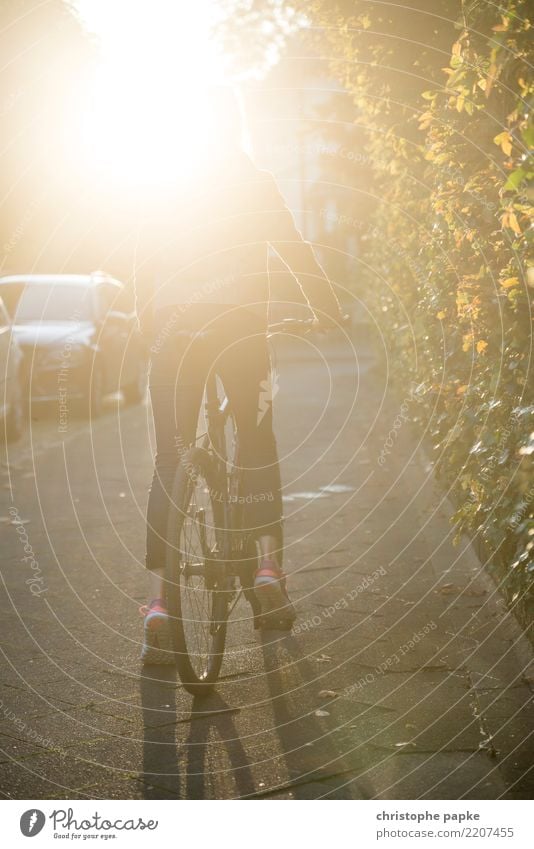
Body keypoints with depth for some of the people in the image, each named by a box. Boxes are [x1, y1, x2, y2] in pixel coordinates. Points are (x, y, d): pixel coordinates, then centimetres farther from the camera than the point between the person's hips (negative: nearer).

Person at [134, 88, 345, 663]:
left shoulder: (161, 191, 15)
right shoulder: (252, 183, 10)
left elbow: (144, 268, 14)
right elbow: (295, 250, 9)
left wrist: (149, 330, 23)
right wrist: (328, 308, 20)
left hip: (172, 328, 1)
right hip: (239, 323, -1)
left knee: (168, 462, 1)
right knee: (258, 442, 16)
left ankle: (157, 600, -8)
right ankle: (269, 564, 3)